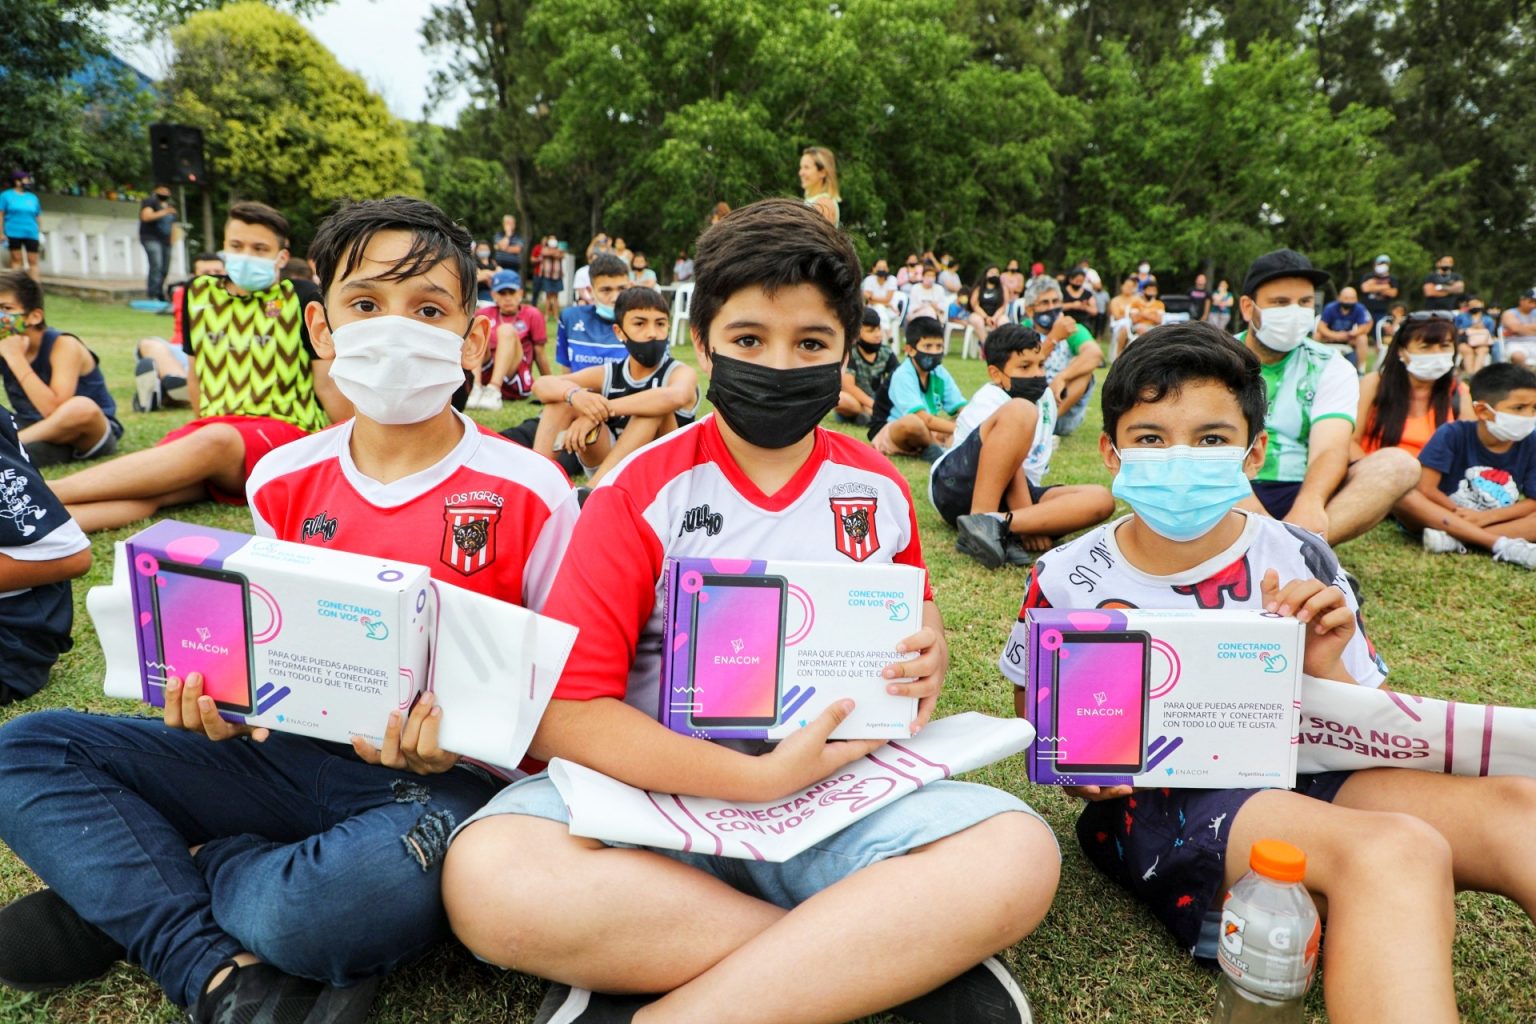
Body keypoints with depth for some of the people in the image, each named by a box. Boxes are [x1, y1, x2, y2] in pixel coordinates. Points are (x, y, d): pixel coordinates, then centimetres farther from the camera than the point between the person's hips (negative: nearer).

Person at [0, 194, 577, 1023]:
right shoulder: (283, 481, 5)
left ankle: (131, 893, -4)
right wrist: (222, 699, -8)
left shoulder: (531, 494, -10)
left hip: (439, 780, -5)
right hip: (291, 758, 5)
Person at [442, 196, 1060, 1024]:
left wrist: (927, 660, -7)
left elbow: (918, 629, 19)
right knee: (489, 876, -31)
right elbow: (563, 712, -12)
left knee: (1017, 854, -25)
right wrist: (762, 778, -20)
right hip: (662, 793, -1)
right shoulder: (640, 492, -6)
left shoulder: (879, 490, 5)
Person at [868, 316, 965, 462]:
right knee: (911, 421, -39)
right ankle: (940, 446, -13)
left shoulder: (940, 373, 1)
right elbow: (924, 419, -29)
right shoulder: (902, 375, -20)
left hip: (926, 433, 7)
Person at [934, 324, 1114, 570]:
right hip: (957, 486, -7)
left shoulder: (1045, 397, 15)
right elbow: (1009, 461, -20)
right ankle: (980, 520, -34)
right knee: (1020, 411, -29)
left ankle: (996, 524, -34)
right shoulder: (989, 400, -9)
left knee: (1101, 499, -16)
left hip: (1009, 496, 7)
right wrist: (1028, 521, -27)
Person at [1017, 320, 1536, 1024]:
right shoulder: (1065, 581, -4)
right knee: (1397, 852, -32)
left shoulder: (1300, 563, 1)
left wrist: (1324, 670, -16)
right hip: (1154, 801, -4)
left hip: (1296, 779, 5)